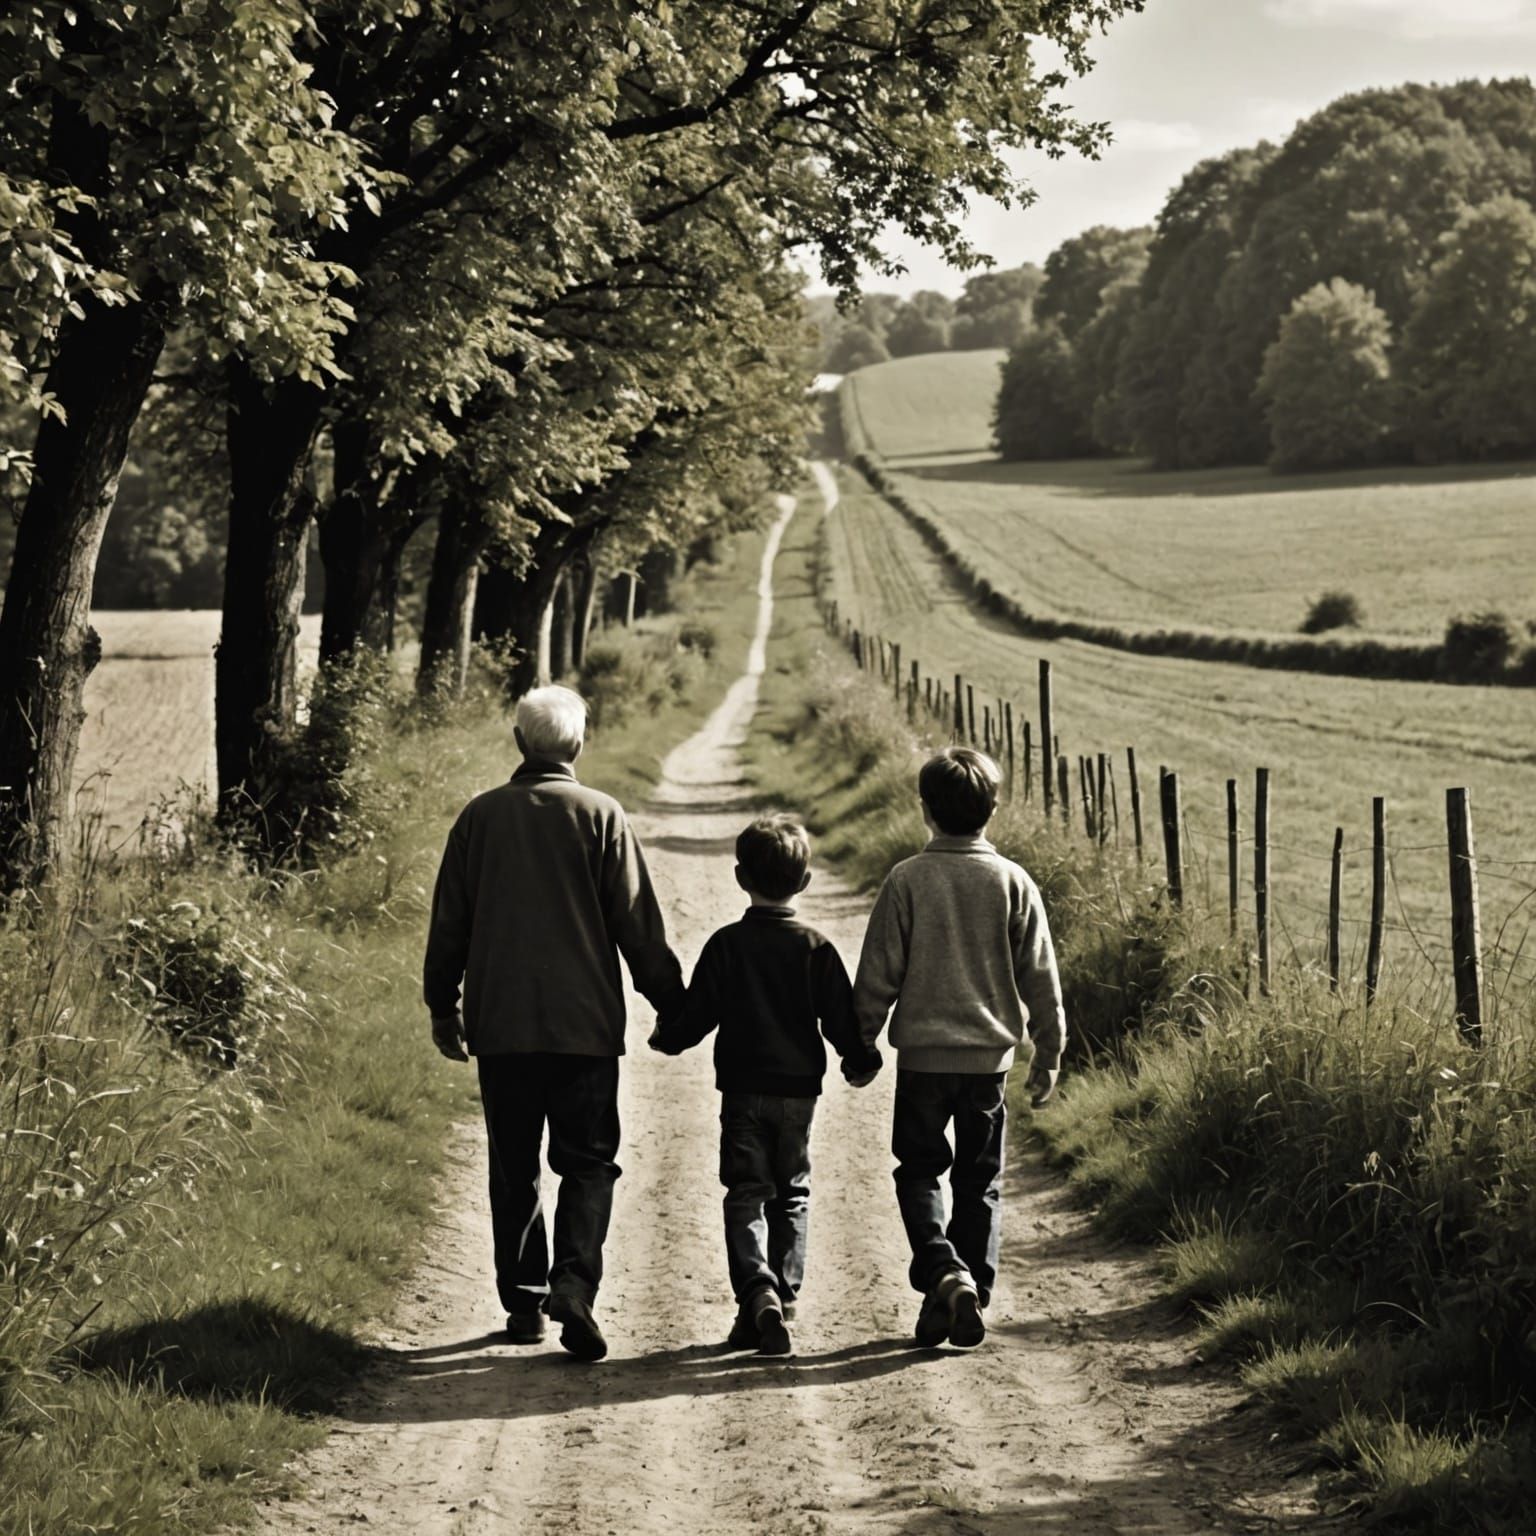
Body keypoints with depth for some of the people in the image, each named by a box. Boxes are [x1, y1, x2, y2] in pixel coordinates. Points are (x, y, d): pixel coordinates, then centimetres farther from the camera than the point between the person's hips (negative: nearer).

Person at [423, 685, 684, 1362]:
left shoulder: (480, 816, 3)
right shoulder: (600, 816, -4)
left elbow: (449, 922, 8)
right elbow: (638, 924, -3)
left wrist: (443, 1006, 19)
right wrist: (671, 1004, 6)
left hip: (499, 1025, 2)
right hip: (584, 1024, -2)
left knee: (513, 1168, 12)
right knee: (588, 1162, 4)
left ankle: (523, 1300, 14)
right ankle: (573, 1283, -16)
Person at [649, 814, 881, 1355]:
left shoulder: (726, 945, -6)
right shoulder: (816, 949, -3)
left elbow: (697, 1013, -3)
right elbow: (841, 1017, 0)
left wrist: (665, 1039, 17)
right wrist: (861, 1062, 18)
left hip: (744, 1091, -2)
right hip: (799, 1090, 2)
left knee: (746, 1194, 0)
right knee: (791, 1196, 15)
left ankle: (757, 1295, -21)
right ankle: (783, 1299, 13)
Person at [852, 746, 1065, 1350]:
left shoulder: (907, 880, -8)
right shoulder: (1013, 882, -2)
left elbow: (878, 974, -4)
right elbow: (1040, 978, 2)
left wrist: (860, 1044, 7)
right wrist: (1048, 1054, 13)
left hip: (922, 1052, -2)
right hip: (989, 1054, 2)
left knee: (919, 1171, 10)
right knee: (979, 1181, 12)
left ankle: (943, 1272, -12)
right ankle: (973, 1302, 10)